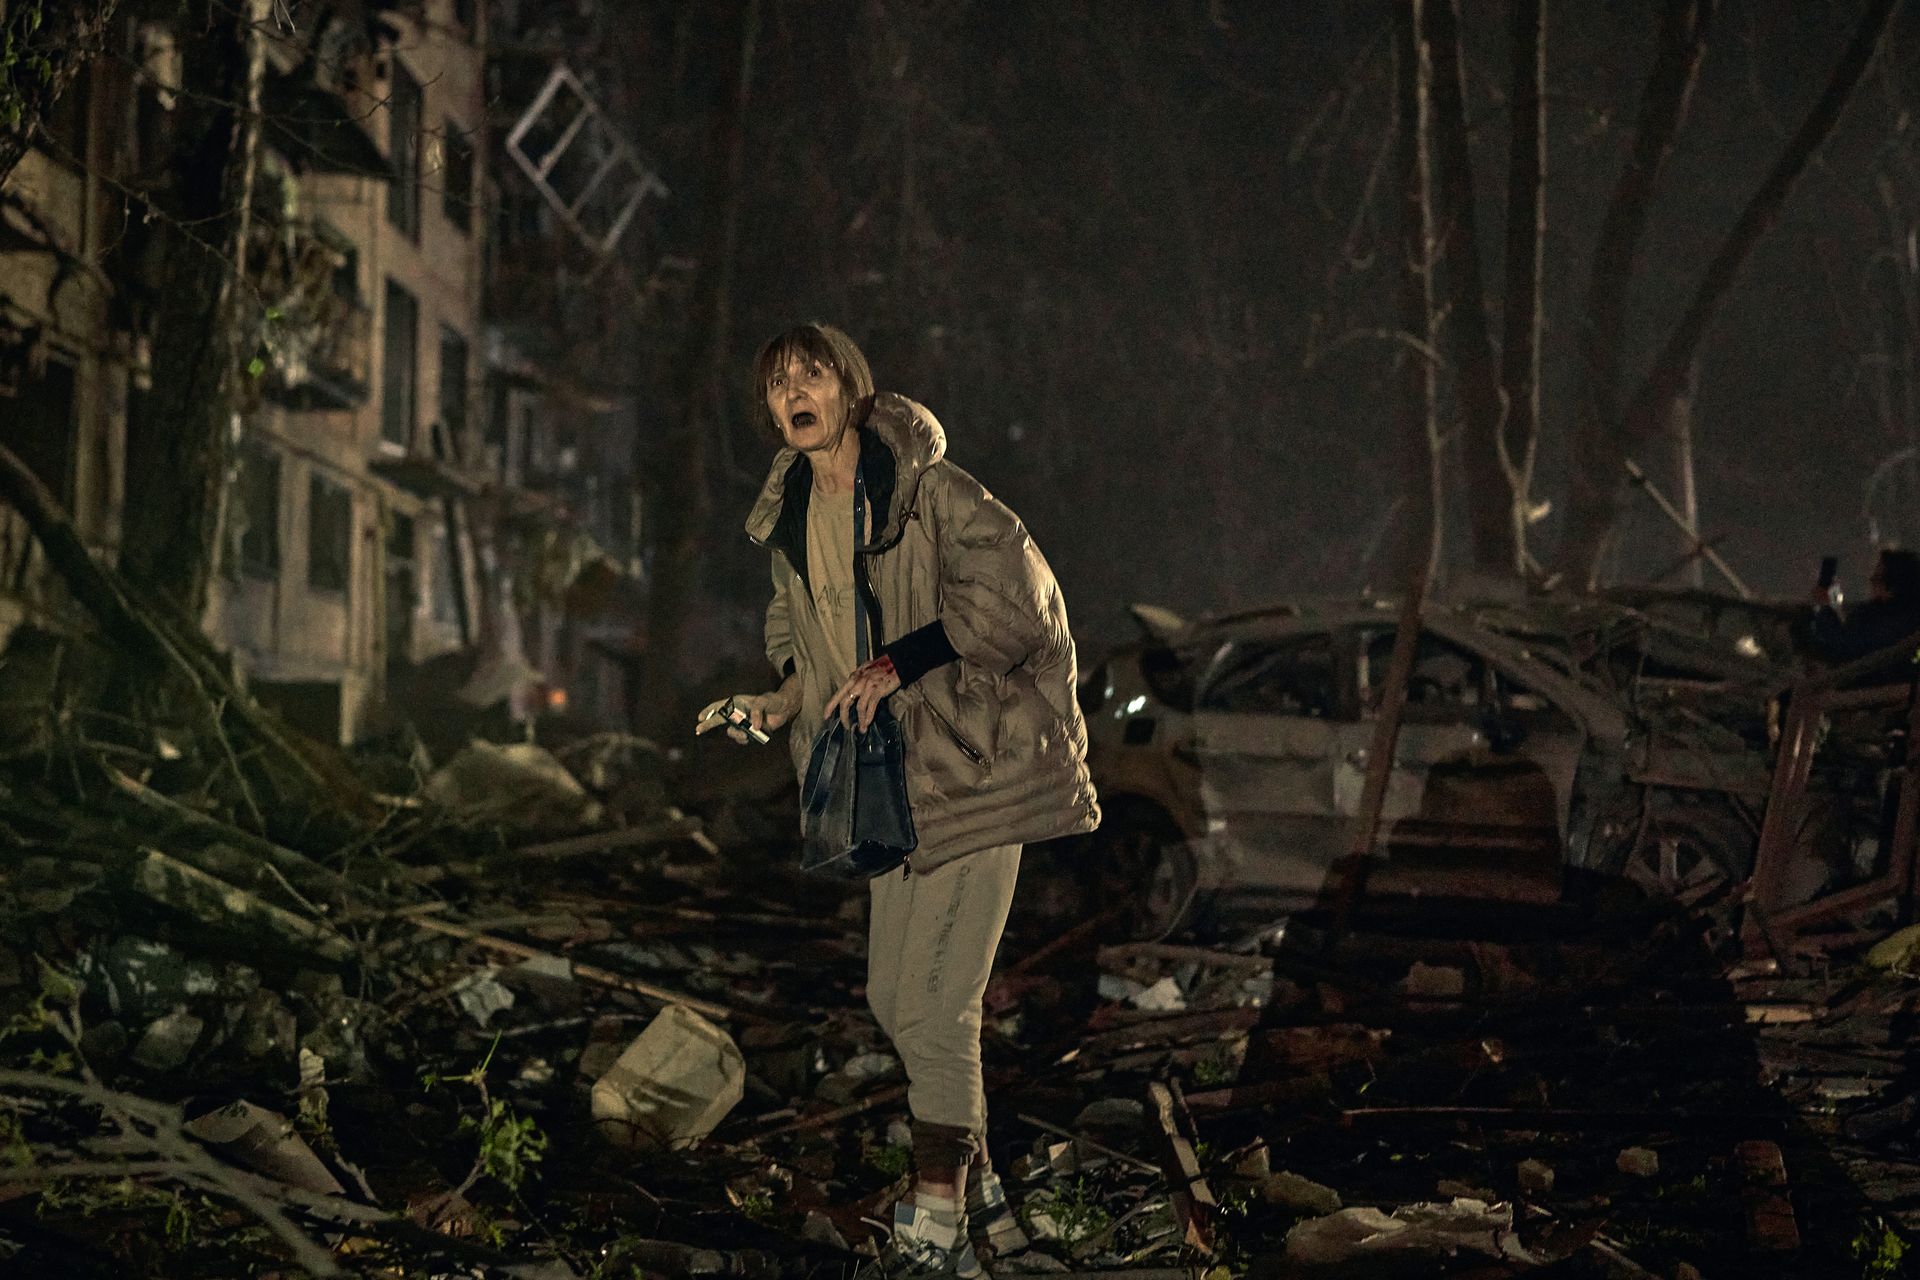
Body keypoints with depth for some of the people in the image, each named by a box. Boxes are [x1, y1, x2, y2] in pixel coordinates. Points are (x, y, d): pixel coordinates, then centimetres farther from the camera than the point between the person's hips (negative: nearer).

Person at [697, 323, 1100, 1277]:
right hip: (894, 783, 8)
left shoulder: (926, 488, -13)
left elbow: (1011, 590, -21)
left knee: (932, 1007, -10)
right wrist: (783, 702, 7)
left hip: (971, 769, -8)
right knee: (894, 999, 12)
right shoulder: (791, 518, 10)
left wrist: (900, 663, -22)